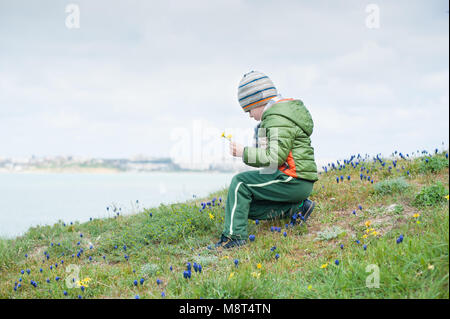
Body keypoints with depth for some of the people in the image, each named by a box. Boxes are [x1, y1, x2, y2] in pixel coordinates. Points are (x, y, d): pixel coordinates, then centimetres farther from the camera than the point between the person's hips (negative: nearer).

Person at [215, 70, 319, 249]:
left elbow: (275, 157, -24)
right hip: (296, 182, 10)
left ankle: (234, 235, -12)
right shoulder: (284, 112, 20)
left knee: (240, 183, -10)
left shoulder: (278, 118, -15)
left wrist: (244, 152, -16)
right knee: (248, 207, 10)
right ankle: (295, 208, 6)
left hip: (292, 181, -10)